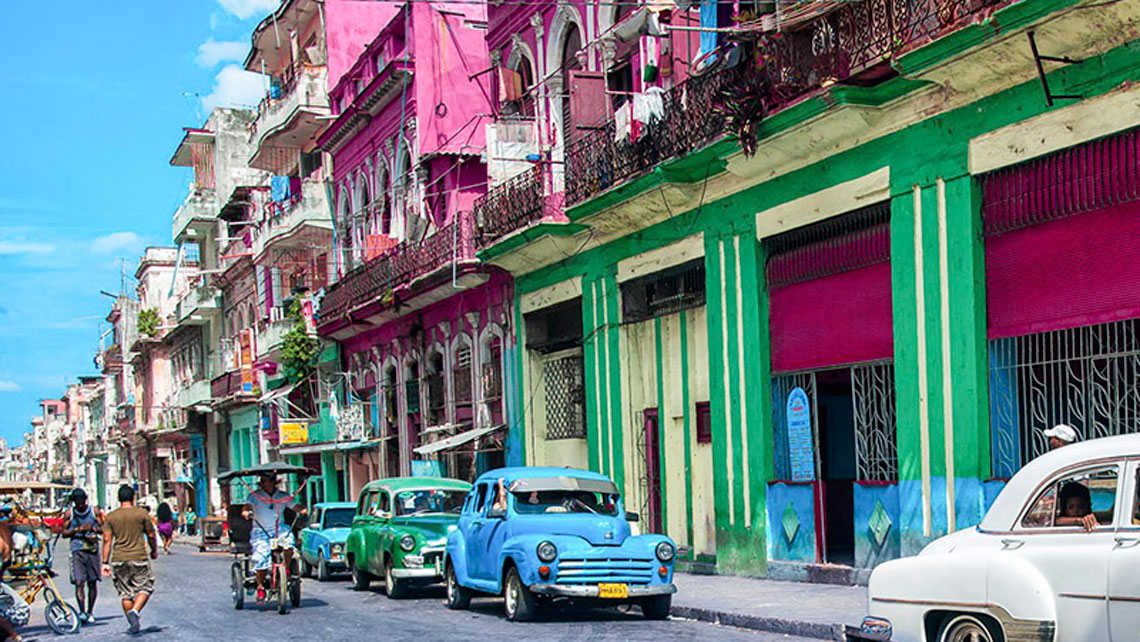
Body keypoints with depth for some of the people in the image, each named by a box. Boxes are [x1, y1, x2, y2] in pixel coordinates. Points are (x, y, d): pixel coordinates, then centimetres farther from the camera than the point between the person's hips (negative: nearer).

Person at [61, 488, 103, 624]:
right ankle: (82, 612, -13)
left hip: (92, 550, 1)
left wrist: (94, 529, -15)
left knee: (93, 583, 5)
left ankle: (90, 612, 18)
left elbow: (103, 529, 6)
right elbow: (64, 532, 5)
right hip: (77, 550, -1)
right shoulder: (70, 514, 4)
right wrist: (78, 529, -11)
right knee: (79, 582, -13)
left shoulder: (95, 512, 5)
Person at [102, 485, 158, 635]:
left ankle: (131, 623, 14)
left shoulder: (111, 517, 4)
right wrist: (154, 551, 21)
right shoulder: (142, 514, -1)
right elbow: (151, 536, 4)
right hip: (139, 557, -3)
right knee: (145, 588, 7)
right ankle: (134, 611, -16)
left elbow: (107, 540, 0)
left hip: (119, 560, 3)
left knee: (125, 593, 11)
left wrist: (105, 563, 2)